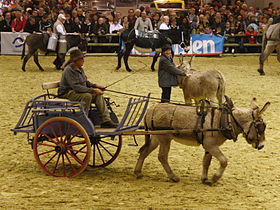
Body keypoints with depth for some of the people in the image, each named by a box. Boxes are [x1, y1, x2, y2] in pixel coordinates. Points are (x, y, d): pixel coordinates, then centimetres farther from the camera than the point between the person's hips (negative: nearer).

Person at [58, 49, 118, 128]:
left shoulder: (80, 69, 10)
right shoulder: (69, 70, -20)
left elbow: (85, 82, 21)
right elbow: (76, 86, -27)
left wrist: (95, 86, 2)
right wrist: (92, 90, -29)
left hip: (78, 91, 9)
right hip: (68, 93, -9)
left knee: (98, 95, -10)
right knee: (87, 96, -33)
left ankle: (106, 120, -14)